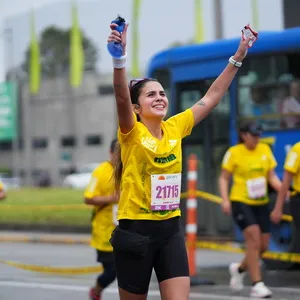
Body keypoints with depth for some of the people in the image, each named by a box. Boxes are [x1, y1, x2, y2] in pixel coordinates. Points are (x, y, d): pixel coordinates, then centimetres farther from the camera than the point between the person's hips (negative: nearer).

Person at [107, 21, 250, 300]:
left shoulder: (174, 128, 6)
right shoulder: (132, 133, -9)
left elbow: (212, 97, 12)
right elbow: (121, 98, -29)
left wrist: (238, 57, 9)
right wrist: (119, 57, -45)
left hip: (170, 230, 4)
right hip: (135, 231, -4)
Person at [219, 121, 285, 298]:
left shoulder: (265, 149, 6)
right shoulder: (234, 152, -6)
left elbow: (272, 177, 9)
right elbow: (224, 178, -1)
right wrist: (225, 200, -13)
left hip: (261, 203, 5)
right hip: (241, 202, -5)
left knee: (263, 245, 4)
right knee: (254, 239, -18)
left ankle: (240, 268, 32)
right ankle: (257, 285, -14)